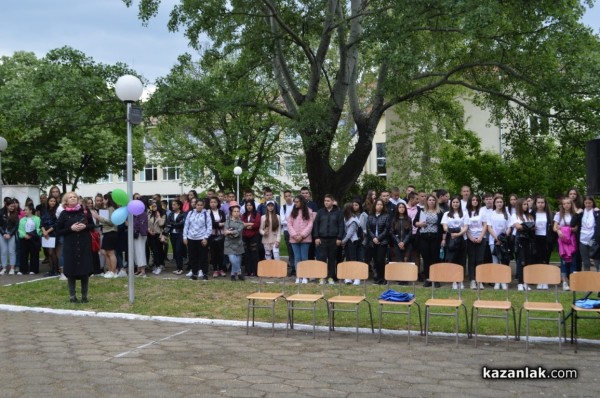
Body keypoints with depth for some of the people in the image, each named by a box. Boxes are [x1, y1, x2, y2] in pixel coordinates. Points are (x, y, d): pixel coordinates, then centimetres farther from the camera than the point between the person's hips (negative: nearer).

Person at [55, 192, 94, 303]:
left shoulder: (84, 211, 4)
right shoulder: (64, 214, -1)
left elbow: (92, 225, 10)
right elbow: (58, 231, -1)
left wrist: (85, 226, -10)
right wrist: (71, 228, -15)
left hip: (85, 245, 1)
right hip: (70, 246, -1)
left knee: (85, 269, 2)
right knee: (71, 270, 0)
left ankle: (84, 295, 13)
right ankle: (72, 295, 11)